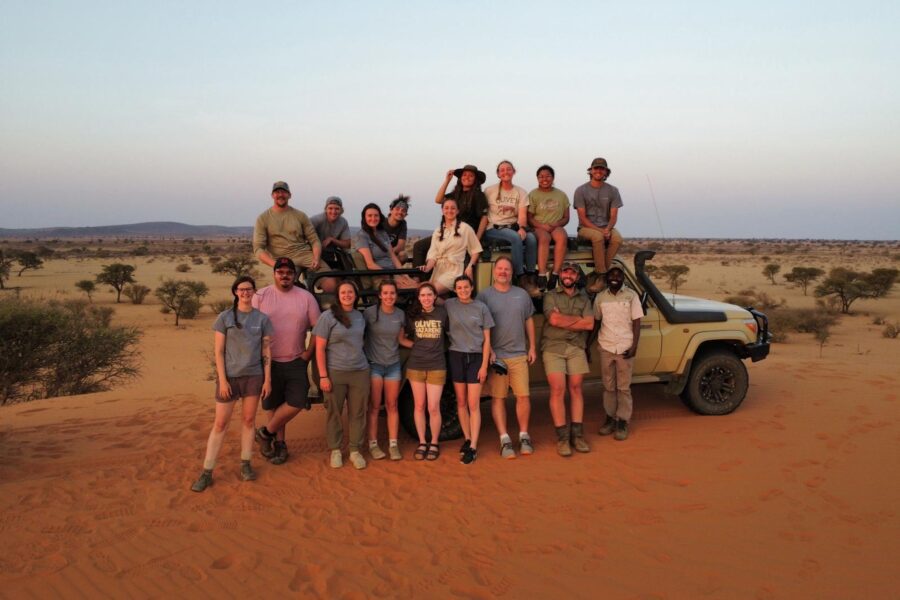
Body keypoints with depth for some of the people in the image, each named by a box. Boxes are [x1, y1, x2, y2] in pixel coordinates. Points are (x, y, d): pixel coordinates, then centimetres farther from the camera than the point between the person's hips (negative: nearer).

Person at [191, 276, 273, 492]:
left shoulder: (262, 318, 4)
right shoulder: (225, 317, -1)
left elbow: (266, 351, 5)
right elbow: (219, 352, -2)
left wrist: (267, 379, 0)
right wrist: (222, 379, -9)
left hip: (254, 376, 2)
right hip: (230, 376, -1)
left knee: (249, 420, 8)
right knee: (220, 423, 0)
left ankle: (245, 464, 21)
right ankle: (207, 472, 5)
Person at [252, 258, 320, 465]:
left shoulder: (306, 297, 2)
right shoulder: (261, 296, 0)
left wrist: (308, 353, -1)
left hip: (296, 362, 1)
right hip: (269, 362, -1)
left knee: (297, 402, -7)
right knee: (272, 405, 7)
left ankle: (266, 433, 13)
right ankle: (279, 443, 23)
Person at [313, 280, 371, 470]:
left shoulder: (360, 316, 10)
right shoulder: (328, 316, -4)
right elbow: (320, 348, -6)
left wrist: (361, 360, 10)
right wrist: (323, 376, -12)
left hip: (360, 372, 4)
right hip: (335, 372, -3)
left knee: (357, 413, 5)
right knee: (334, 412, 5)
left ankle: (355, 451, 17)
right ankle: (335, 451, 19)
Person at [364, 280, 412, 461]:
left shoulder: (400, 314, 1)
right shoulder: (370, 313, -11)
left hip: (393, 365, 3)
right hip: (374, 364, -3)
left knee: (392, 405, 7)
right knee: (374, 406, 2)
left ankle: (393, 444, 13)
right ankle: (373, 444, 11)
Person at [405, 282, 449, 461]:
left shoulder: (442, 313, -4)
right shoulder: (413, 315, 2)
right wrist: (419, 346, 2)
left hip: (436, 366, -2)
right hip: (415, 366, 2)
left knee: (433, 408, -3)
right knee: (419, 406, 8)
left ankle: (434, 443, 15)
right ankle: (422, 443, 21)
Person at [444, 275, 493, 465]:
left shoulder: (481, 308, 0)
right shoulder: (449, 305, 1)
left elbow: (486, 339, 0)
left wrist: (484, 365, -5)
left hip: (476, 357, -2)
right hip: (456, 356, 2)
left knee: (473, 404, -4)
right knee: (461, 402, 9)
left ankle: (473, 447, -1)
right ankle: (467, 439, 24)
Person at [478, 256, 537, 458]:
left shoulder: (522, 295, 11)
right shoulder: (484, 296, 0)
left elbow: (529, 321, 16)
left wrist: (532, 347, 12)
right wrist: (489, 351, -8)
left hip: (519, 354, 2)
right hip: (495, 355, -2)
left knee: (523, 396, 0)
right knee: (498, 398, 0)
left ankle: (524, 436, 16)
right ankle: (505, 440, 8)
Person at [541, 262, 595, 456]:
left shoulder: (584, 299, 13)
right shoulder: (550, 296, 5)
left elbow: (589, 324, -1)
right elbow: (554, 319, -11)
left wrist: (563, 321, -7)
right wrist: (578, 319, -2)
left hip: (576, 348, 3)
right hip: (553, 347, -3)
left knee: (576, 389, 2)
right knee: (558, 390, -7)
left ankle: (577, 435, 8)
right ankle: (562, 437, -2)